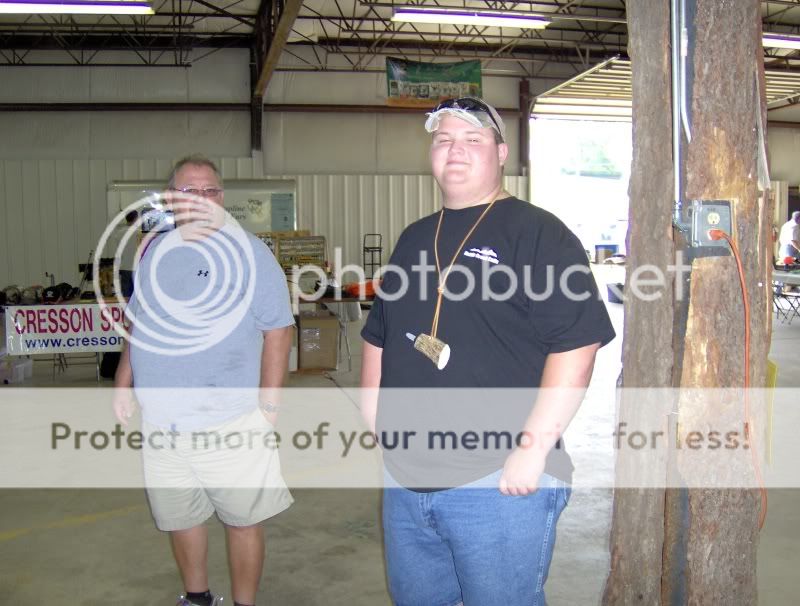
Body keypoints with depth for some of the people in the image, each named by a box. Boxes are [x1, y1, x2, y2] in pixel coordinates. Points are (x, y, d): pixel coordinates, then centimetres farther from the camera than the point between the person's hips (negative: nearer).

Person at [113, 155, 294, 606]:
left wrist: (269, 405, -12)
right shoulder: (154, 251, 8)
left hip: (232, 424, -5)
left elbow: (278, 331, -9)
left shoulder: (249, 252, -8)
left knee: (243, 519, 7)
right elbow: (137, 323, 18)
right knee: (178, 518, 19)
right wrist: (124, 384, 13)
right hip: (161, 423, 5)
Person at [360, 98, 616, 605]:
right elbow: (379, 336, 22)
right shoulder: (414, 239, 14)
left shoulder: (538, 233, -7)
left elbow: (577, 344, -15)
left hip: (500, 481, -7)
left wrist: (534, 447, -20)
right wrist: (372, 408, 10)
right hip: (406, 476, 7)